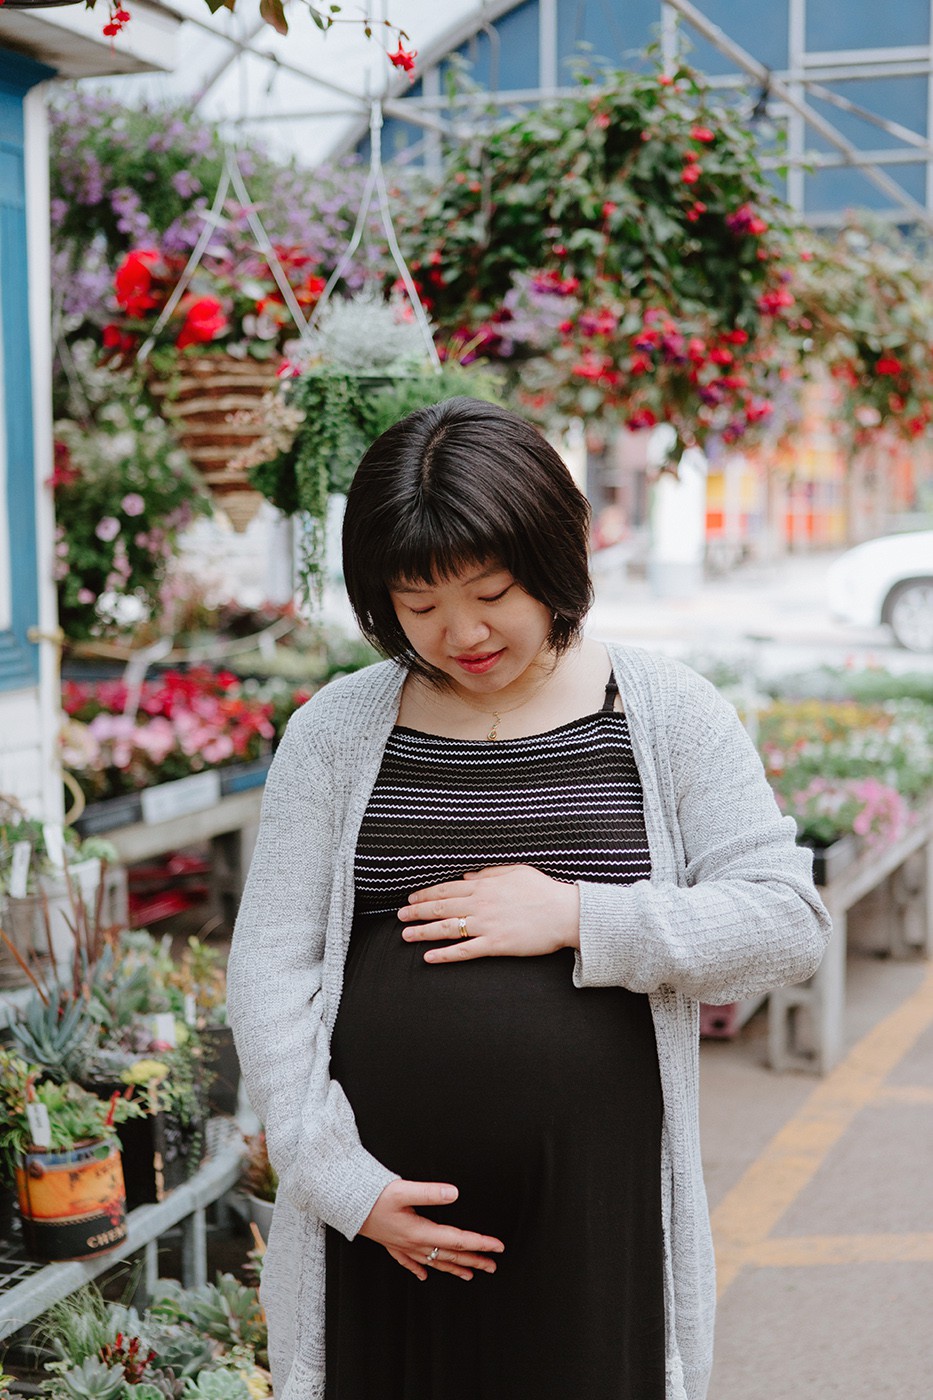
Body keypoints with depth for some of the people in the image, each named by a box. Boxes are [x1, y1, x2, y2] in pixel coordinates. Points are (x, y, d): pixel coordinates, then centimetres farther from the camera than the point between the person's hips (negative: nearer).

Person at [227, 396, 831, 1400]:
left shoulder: (666, 715, 2)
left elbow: (787, 922, -2)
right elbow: (268, 969, 2)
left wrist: (579, 919, -13)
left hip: (593, 1212, 0)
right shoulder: (338, 730, 3)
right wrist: (338, 1177, -7)